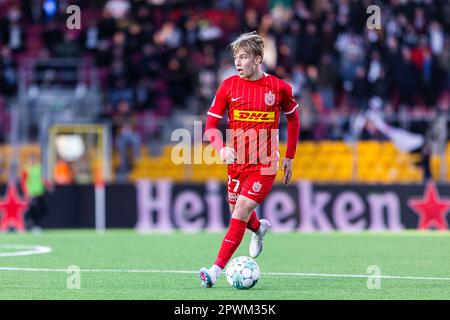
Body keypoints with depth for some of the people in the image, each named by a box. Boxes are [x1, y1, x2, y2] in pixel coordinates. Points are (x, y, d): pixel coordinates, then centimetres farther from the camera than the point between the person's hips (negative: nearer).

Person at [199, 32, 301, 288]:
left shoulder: (279, 87, -5)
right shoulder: (229, 86, -2)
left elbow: (293, 119, 12)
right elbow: (211, 125, 1)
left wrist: (289, 158, 12)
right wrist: (222, 148, -19)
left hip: (265, 164, -4)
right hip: (236, 162, 4)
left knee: (241, 213, -16)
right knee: (237, 212, 15)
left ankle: (216, 271, -17)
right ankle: (259, 228, 52)